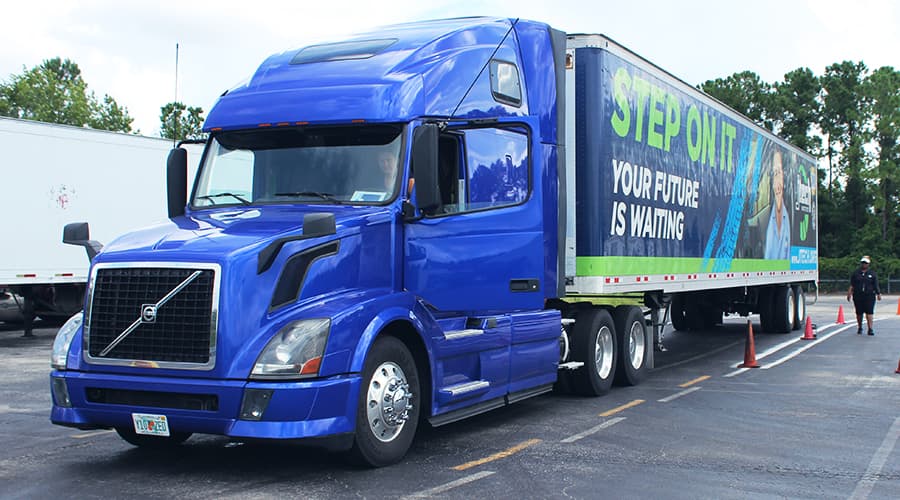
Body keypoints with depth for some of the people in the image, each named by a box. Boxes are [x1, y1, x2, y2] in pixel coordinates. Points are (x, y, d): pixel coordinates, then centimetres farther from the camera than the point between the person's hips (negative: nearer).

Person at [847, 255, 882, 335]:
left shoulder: (872, 274, 8)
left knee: (869, 312, -9)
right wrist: (849, 293, -3)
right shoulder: (855, 273, 8)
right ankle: (859, 328, 23)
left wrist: (878, 294, 4)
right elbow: (852, 285, 6)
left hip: (869, 296, -1)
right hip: (858, 296, 1)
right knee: (859, 313, 8)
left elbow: (876, 286, 9)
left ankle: (870, 329, -10)